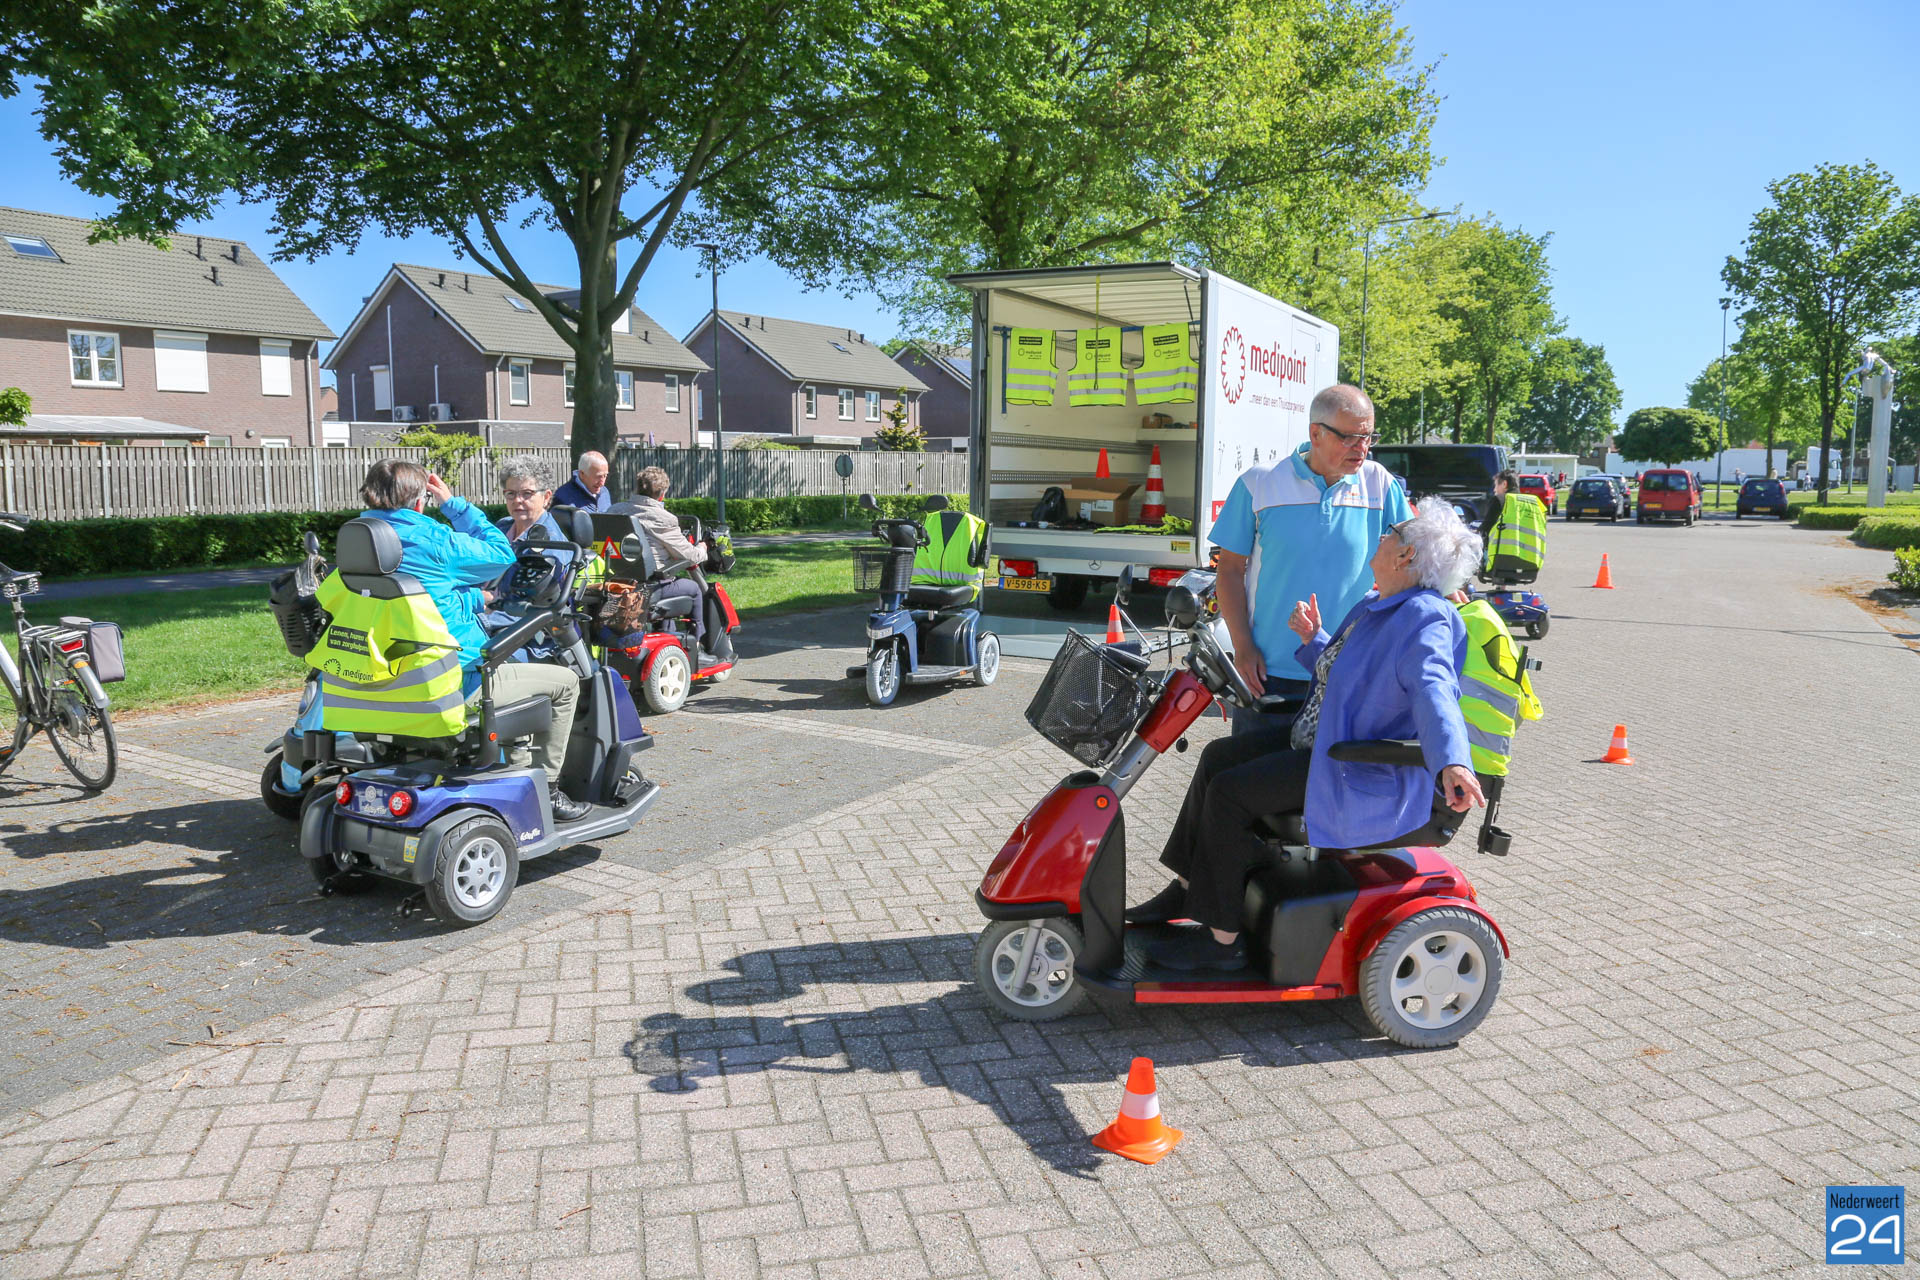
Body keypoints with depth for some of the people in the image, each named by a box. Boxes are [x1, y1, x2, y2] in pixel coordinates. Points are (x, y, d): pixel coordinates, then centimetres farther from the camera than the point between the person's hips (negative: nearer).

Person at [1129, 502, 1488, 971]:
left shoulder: (1426, 619, -20)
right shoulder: (1374, 606, 12)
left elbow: (1433, 689, -38)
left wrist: (1453, 763, -53)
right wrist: (1311, 641, 7)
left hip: (1364, 775, -11)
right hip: (1323, 743, 11)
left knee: (1229, 793, -19)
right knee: (1218, 756, 12)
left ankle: (1222, 939, -6)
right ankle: (1188, 888, 22)